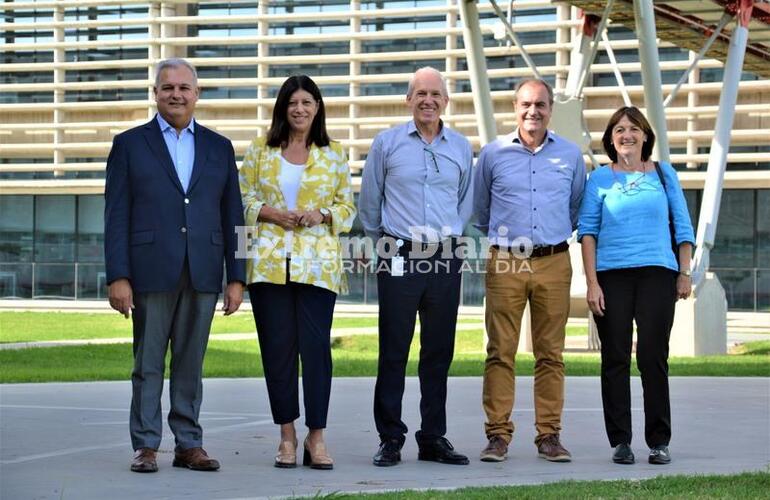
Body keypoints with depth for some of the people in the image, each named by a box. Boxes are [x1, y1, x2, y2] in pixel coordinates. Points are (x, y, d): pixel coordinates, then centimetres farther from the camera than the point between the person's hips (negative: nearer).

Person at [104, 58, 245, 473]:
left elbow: (232, 216, 11)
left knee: (191, 364, 6)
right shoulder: (130, 144, 6)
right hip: (151, 272, -2)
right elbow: (116, 216, 0)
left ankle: (189, 445, 12)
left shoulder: (219, 148, 13)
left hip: (202, 275, 2)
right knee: (148, 363, 2)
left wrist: (237, 277, 4)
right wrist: (118, 277, -8)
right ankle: (145, 446, 7)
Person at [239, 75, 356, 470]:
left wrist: (322, 214, -7)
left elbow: (347, 208, 12)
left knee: (316, 345, -7)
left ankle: (316, 438, -1)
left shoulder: (333, 155, 11)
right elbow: (242, 200, 9)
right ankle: (287, 434, 9)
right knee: (277, 346, 0)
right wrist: (269, 212, -8)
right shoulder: (260, 151, 11)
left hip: (317, 263, 0)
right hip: (269, 262, 1)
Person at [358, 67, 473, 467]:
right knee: (393, 352, -3)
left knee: (439, 352, 6)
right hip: (399, 258, -3)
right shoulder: (387, 143, 2)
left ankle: (434, 438, 13)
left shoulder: (461, 148, 9)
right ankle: (390, 439, 2)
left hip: (446, 260, 3)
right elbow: (369, 202, 10)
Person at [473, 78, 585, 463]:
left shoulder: (570, 155, 8)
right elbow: (480, 210, 19)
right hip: (505, 263, -1)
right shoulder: (493, 154, 5)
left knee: (551, 354, 2)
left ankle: (549, 435, 7)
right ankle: (498, 435, 0)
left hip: (554, 264, 1)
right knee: (500, 352, -3)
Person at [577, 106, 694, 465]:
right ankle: (620, 442, 7)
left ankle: (659, 441, 3)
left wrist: (685, 273, 4)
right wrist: (592, 283, -5)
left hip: (657, 273, 0)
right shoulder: (600, 179, 7)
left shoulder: (664, 174, 11)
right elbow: (587, 231, 3)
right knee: (615, 359, 1)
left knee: (653, 357, -4)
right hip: (612, 276, 0)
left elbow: (682, 226, 12)